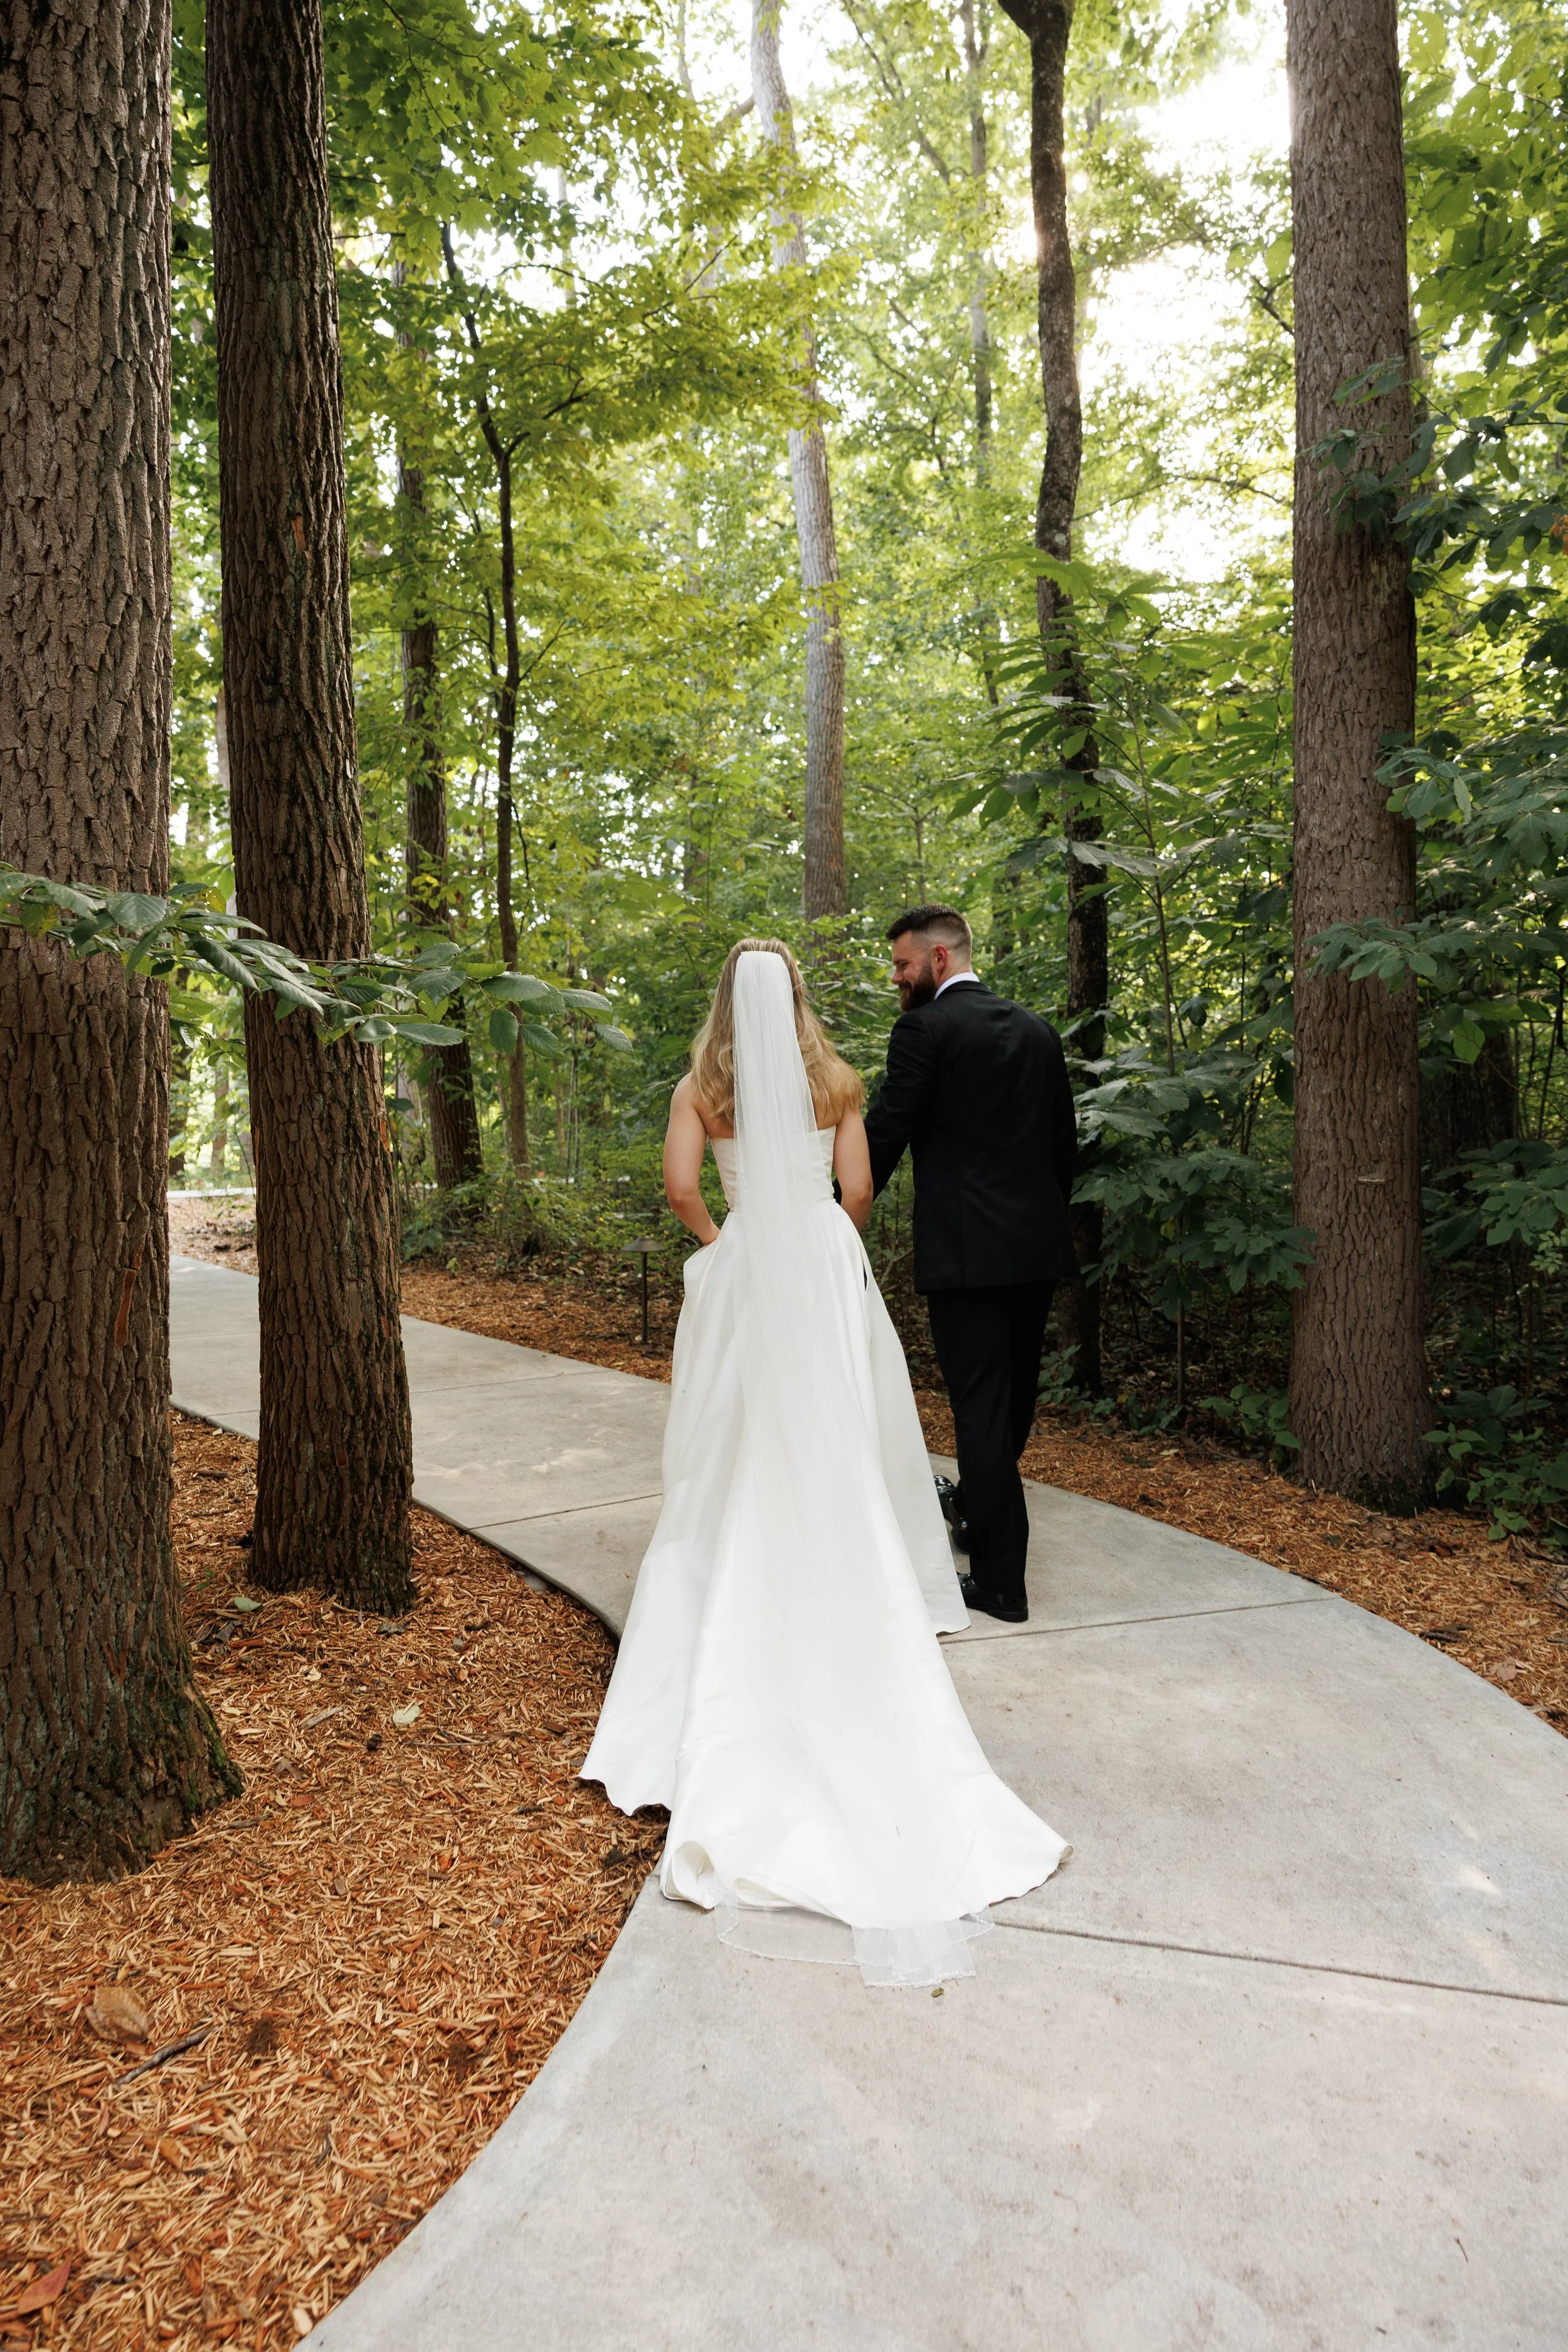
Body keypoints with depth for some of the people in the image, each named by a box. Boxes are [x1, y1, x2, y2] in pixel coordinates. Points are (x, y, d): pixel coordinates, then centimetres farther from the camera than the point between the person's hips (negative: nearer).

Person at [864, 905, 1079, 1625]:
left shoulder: (924, 1030, -9)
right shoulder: (1037, 1030, 12)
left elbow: (884, 1137, -11)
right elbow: (1066, 1141, 15)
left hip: (967, 1253, -7)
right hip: (1039, 1248, 7)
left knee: (981, 1409, -1)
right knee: (1013, 1397, 20)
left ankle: (1001, 1580, 6)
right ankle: (976, 1509, 42)